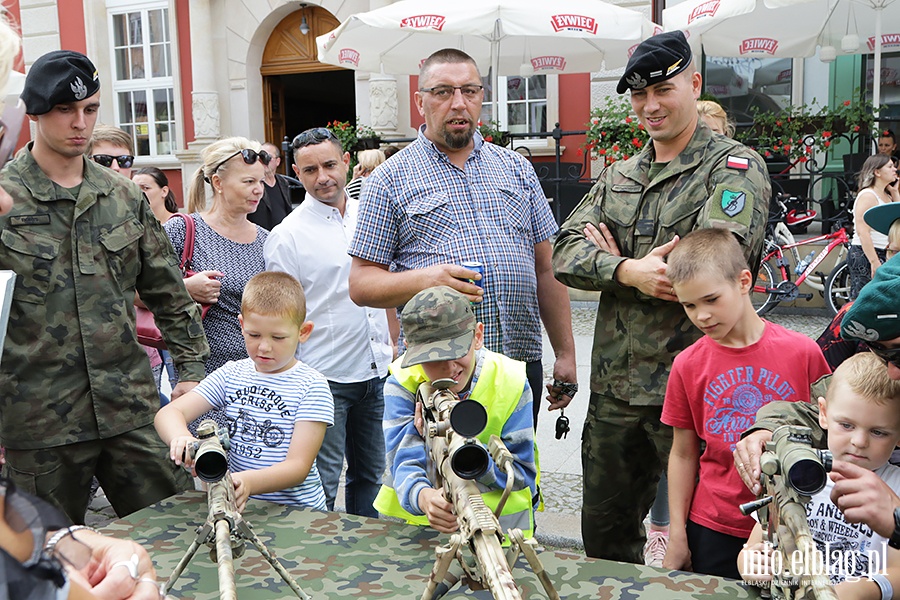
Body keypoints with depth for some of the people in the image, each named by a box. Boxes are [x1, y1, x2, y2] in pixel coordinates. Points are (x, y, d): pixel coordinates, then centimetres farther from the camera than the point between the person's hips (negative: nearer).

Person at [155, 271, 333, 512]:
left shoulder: (311, 386, -5)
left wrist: (250, 482, -32)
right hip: (238, 505, 3)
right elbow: (168, 413, 3)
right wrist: (180, 437, -22)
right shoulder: (232, 374, 10)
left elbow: (299, 466, -12)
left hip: (295, 511, -3)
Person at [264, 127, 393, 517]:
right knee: (320, 488, 1)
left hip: (377, 372, 6)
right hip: (324, 380, -5)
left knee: (370, 475, 18)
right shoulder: (287, 235, -9)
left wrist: (393, 343, 15)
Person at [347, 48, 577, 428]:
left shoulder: (517, 168, 13)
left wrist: (565, 354, 10)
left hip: (521, 364, 4)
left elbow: (546, 269, 14)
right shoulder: (390, 179, 1)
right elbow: (361, 284, -2)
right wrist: (424, 279, -20)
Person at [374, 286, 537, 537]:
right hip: (418, 521, 1)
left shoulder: (509, 382, -7)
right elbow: (403, 464, -20)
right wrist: (423, 497, -44)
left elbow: (522, 474, -6)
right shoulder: (402, 383, -9)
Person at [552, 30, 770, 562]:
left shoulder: (735, 168, -5)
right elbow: (566, 253, 3)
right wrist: (631, 272, -18)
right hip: (615, 388, 6)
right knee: (604, 535, 19)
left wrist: (616, 261, -8)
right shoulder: (619, 177, 14)